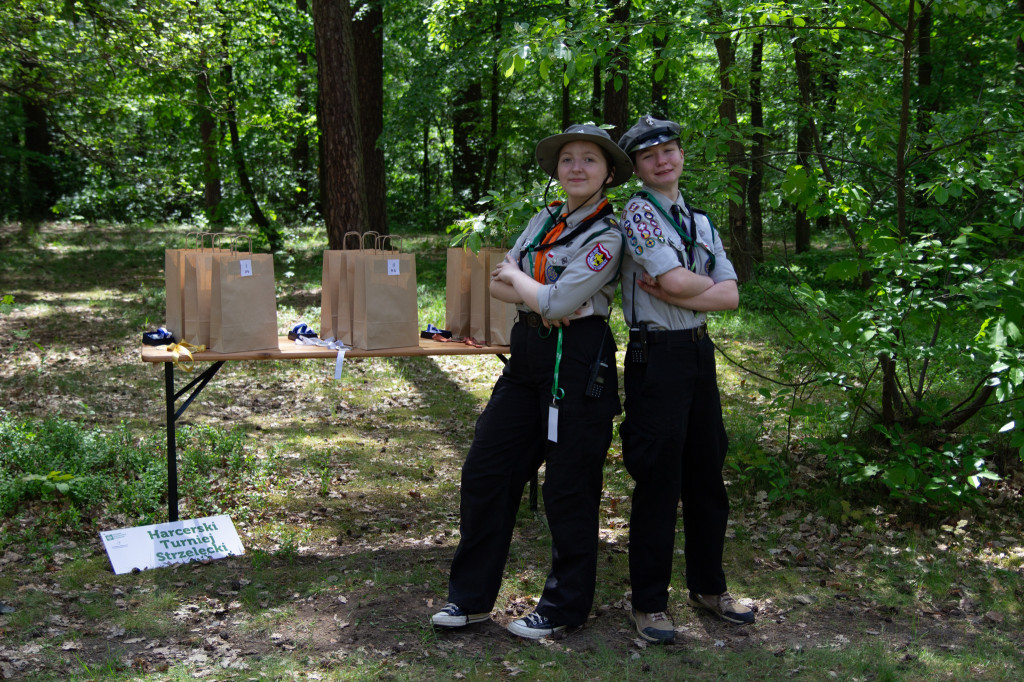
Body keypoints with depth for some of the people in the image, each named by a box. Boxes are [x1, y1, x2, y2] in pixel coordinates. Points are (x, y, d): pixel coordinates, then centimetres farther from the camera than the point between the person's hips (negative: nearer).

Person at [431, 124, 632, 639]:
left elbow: (558, 301, -21)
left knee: (568, 486, 3)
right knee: (485, 469, 8)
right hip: (528, 354, 8)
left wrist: (517, 277, -3)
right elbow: (498, 284, 9)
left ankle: (567, 604, 22)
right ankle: (471, 596, 21)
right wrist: (538, 299, -9)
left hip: (577, 360, -7)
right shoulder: (545, 219, 12)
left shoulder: (606, 237, -11)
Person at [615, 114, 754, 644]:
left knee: (707, 477, 14)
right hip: (656, 356, -7)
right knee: (658, 483, -2)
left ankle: (708, 586, 30)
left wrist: (672, 292, -10)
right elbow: (676, 281, -20)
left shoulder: (700, 221, 15)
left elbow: (731, 296, 4)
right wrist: (706, 285, 1)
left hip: (700, 353, 7)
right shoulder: (638, 212, -7)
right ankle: (649, 604, 11)